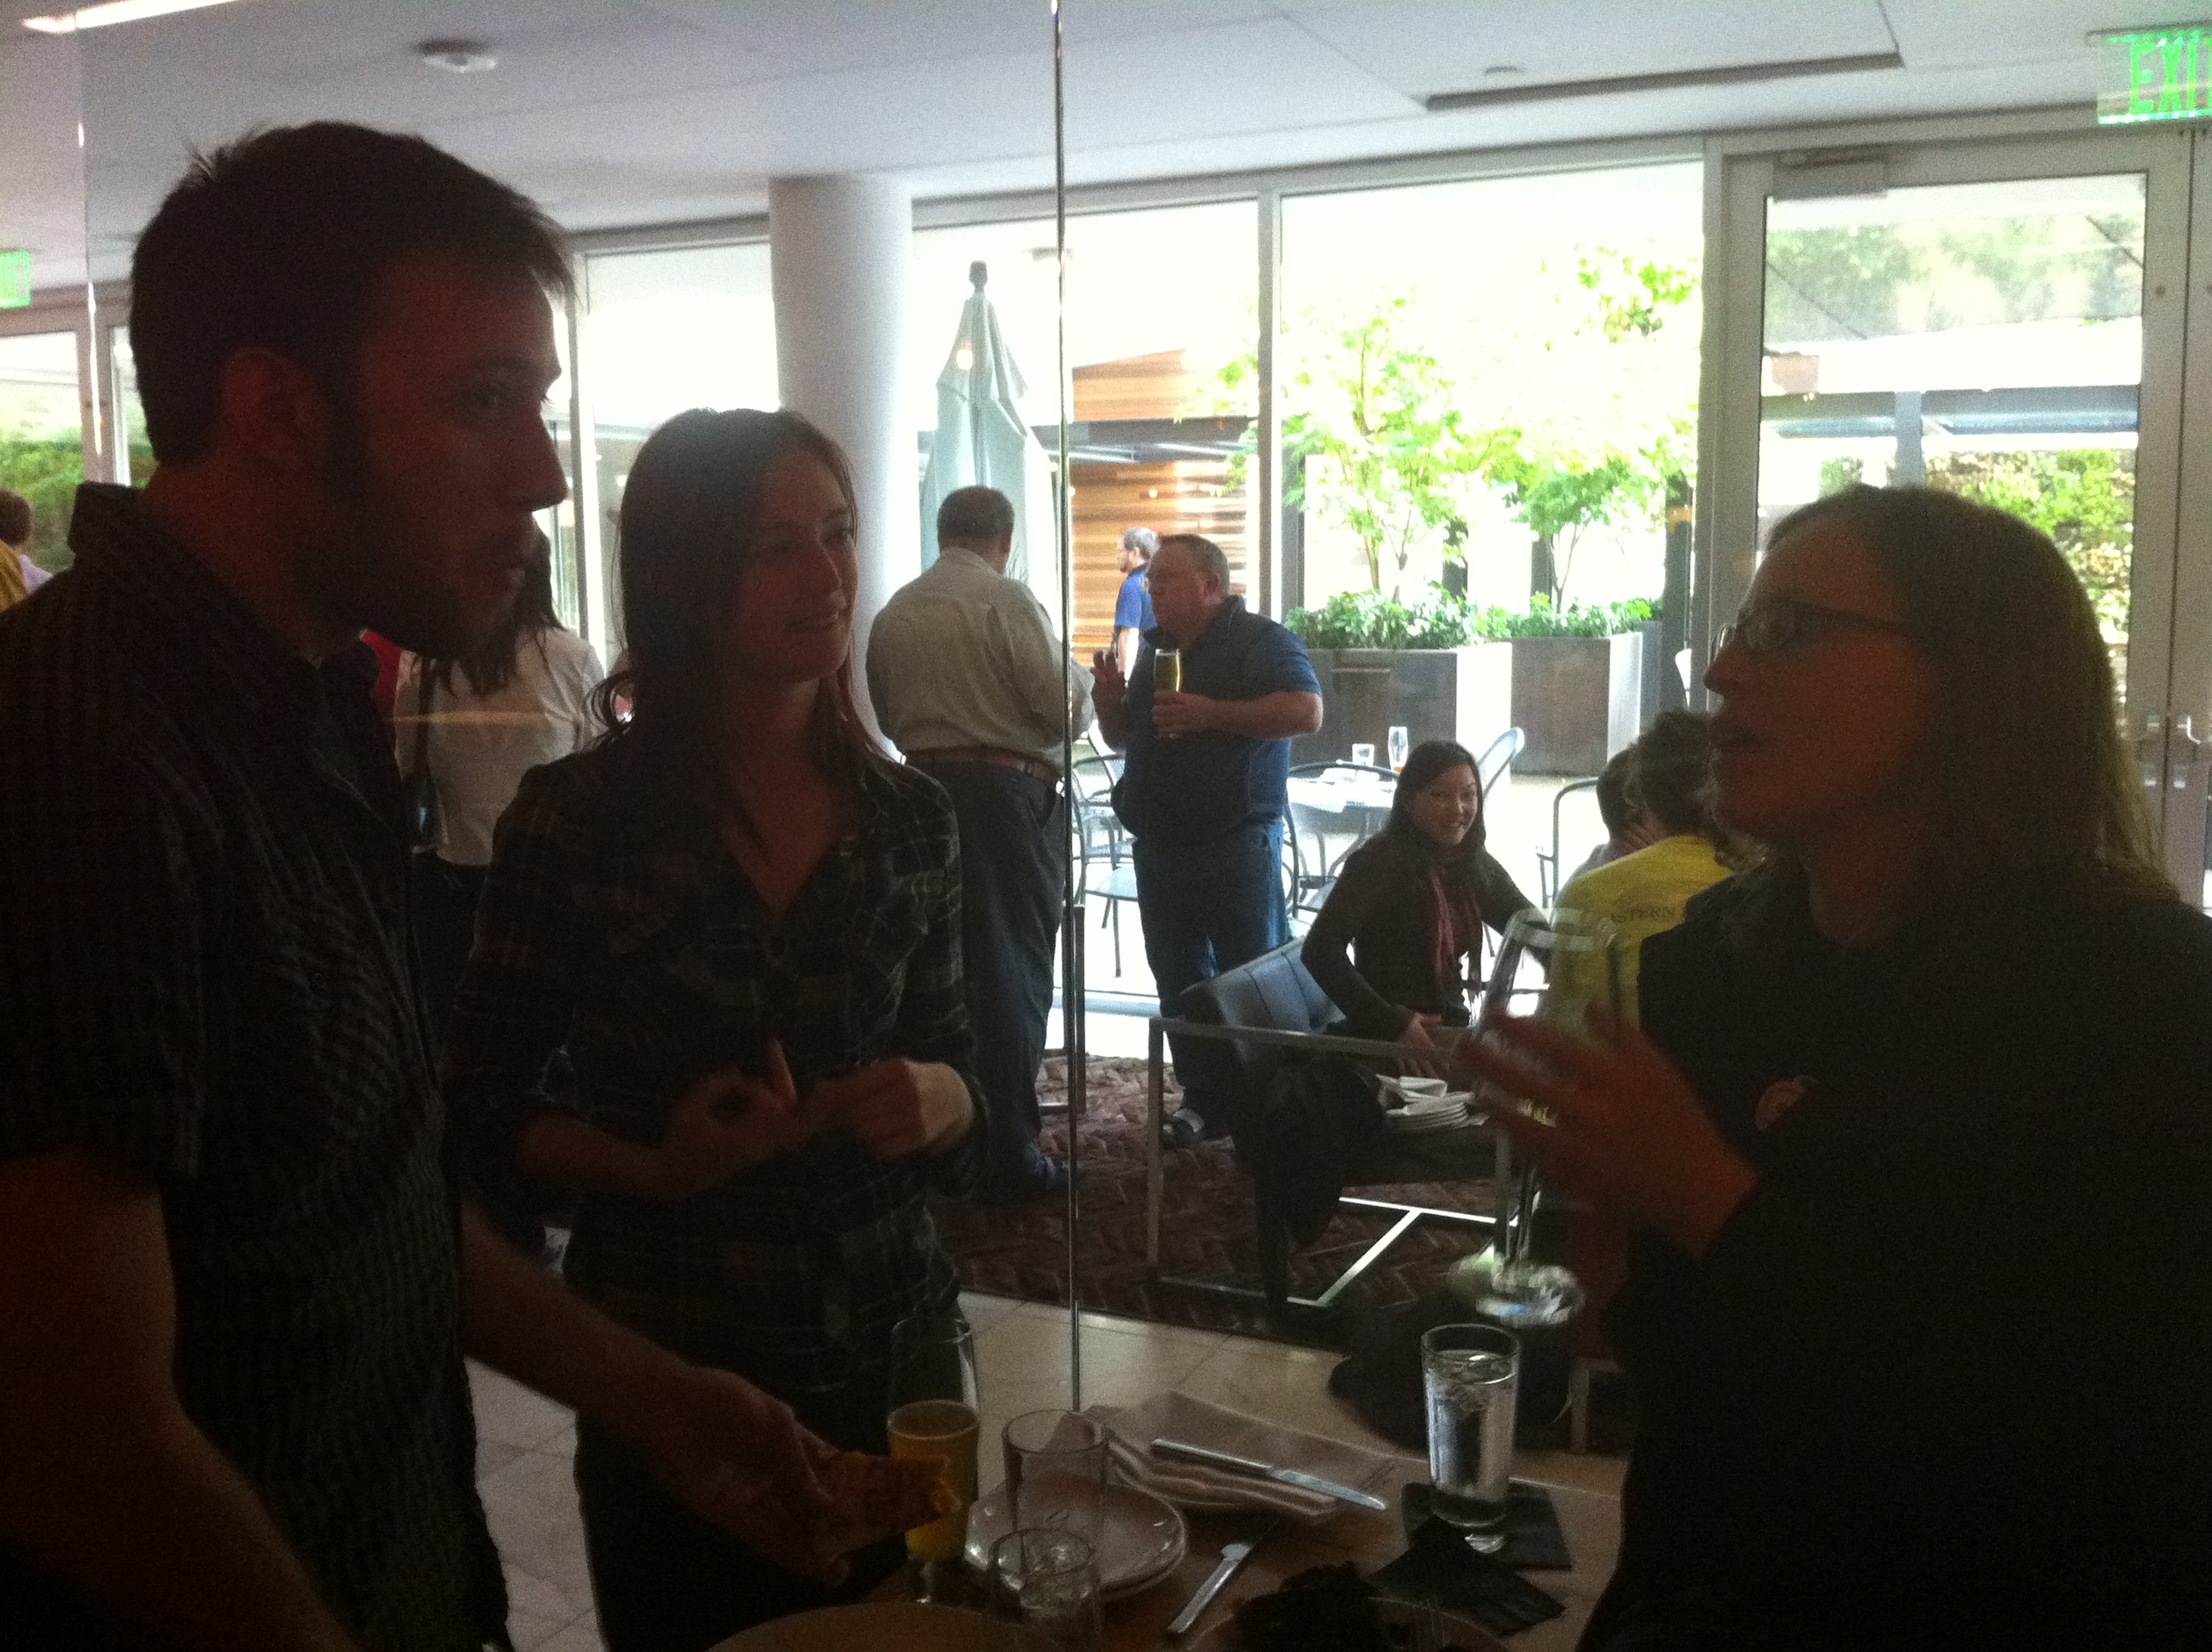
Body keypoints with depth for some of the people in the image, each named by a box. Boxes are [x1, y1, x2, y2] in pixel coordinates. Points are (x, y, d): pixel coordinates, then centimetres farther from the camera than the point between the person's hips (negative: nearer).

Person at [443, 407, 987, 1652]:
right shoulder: (577, 816, -11)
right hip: (667, 1376, -3)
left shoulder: (913, 817, -1)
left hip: (893, 1354, 3)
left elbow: (957, 1082, 7)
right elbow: (484, 1098, -3)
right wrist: (650, 1168, -18)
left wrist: (941, 1100, -14)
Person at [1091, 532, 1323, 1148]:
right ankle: (1203, 1097, 18)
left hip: (1235, 844, -7)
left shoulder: (1259, 640, -7)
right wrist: (1111, 696, 1)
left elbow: (1306, 711, -22)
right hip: (1159, 844, 8)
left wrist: (1209, 712, -24)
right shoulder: (1155, 649, 17)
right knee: (1179, 980, 10)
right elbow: (1122, 737, 23)